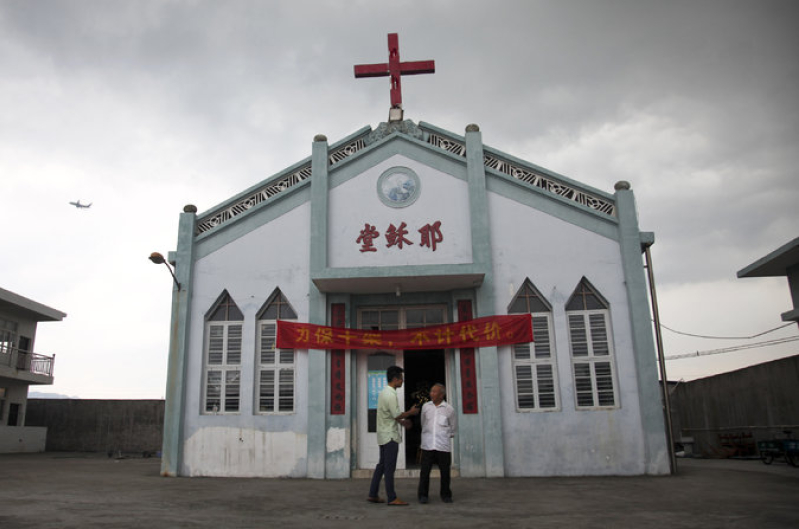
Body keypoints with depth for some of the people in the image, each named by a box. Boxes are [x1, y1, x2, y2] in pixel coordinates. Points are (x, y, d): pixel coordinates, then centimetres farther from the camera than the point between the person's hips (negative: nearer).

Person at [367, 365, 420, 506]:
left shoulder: (384, 392, 14)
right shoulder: (391, 394, -18)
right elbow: (396, 415, -19)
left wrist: (401, 421, 20)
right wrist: (411, 412, -5)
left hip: (383, 435, 10)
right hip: (390, 435, -10)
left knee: (381, 465, 13)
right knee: (390, 468, -5)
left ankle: (373, 494, 16)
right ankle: (392, 498, 0)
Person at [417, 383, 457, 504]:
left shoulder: (449, 409, 0)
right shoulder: (426, 406, 5)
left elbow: (453, 427, 15)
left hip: (443, 446, -1)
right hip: (427, 445, 1)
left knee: (445, 471, 4)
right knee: (425, 470, -3)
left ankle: (446, 495, 20)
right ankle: (423, 495, 8)